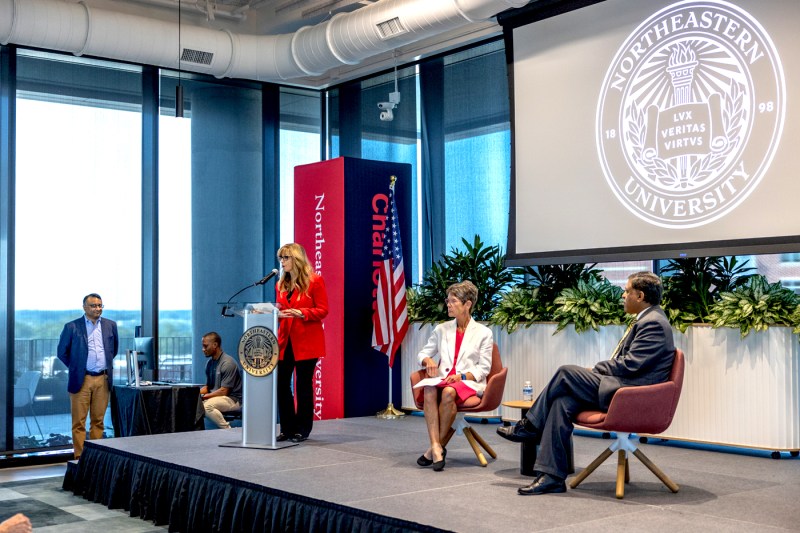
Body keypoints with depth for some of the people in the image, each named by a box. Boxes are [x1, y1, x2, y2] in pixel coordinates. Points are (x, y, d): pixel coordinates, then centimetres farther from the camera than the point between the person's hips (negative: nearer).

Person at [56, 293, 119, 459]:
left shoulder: (110, 325, 8)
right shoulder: (72, 327, -2)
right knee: (79, 422, -1)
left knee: (98, 421, 7)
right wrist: (75, 368, 7)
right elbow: (62, 352, 6)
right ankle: (79, 457, 3)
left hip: (103, 379, 3)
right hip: (81, 380, -3)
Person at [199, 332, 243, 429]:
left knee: (207, 405, -33)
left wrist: (204, 396, -18)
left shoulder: (228, 363, -16)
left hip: (233, 399, -8)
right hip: (215, 397, 8)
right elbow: (207, 387, 17)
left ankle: (228, 430, -19)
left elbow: (224, 391, -19)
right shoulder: (210, 362, 10)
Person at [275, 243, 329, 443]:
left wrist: (301, 313, -20)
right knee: (281, 383, 1)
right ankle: (287, 428, 13)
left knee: (303, 384, 1)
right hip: (285, 340, 5)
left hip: (306, 341, -5)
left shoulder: (315, 281, -4)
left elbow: (322, 310, -8)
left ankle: (302, 430, 12)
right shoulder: (281, 284, 13)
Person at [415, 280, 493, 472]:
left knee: (449, 392, -38)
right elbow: (423, 353, 20)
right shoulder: (441, 329, 15)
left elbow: (484, 368, 2)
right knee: (429, 390, -34)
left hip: (469, 383, -3)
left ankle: (434, 447, -26)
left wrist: (462, 376, -15)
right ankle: (436, 448, -39)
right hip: (443, 380, 3)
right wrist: (428, 360, -5)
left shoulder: (483, 332, 5)